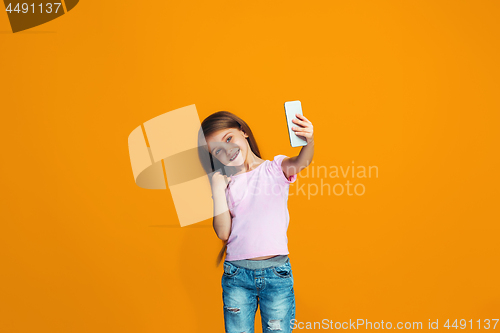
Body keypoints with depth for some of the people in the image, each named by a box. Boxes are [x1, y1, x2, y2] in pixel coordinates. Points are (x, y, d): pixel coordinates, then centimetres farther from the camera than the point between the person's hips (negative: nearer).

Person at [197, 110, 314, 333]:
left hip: (276, 272, -2)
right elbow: (223, 232, -2)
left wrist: (309, 141, -43)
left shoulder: (275, 168, 1)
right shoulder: (226, 183, 7)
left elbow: (300, 162, -22)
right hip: (236, 274, 2)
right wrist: (217, 189, -6)